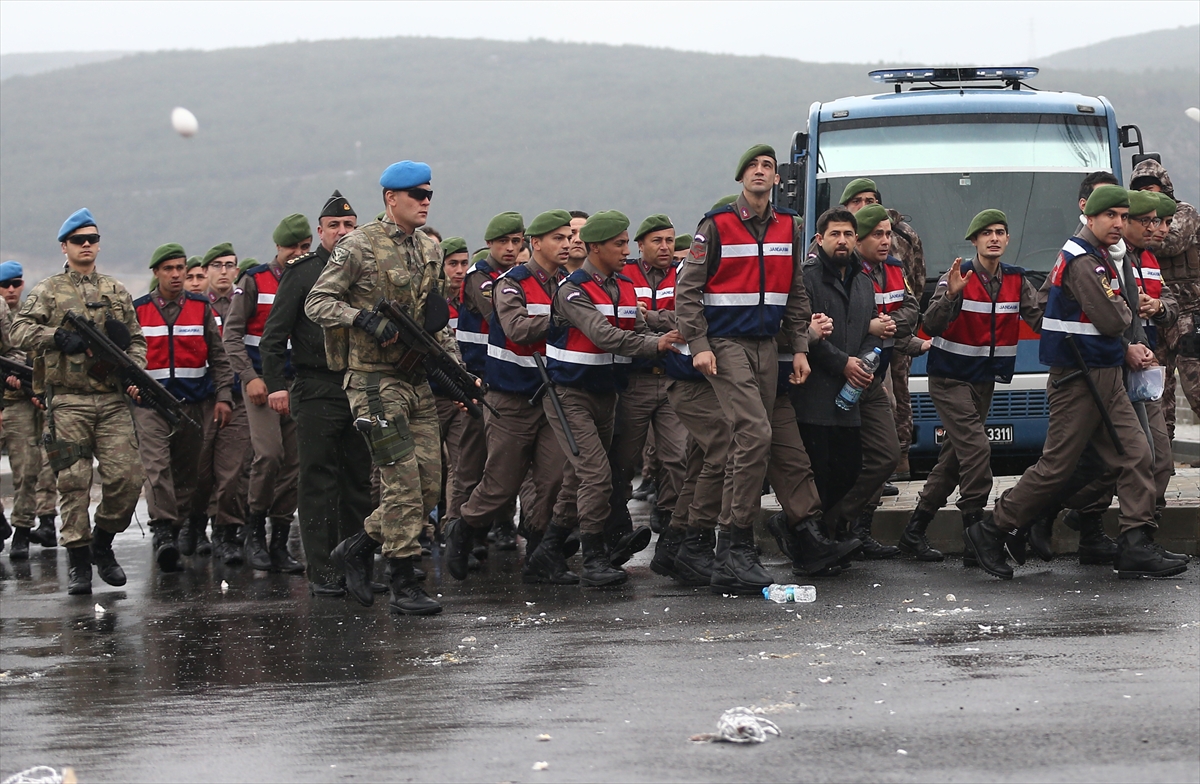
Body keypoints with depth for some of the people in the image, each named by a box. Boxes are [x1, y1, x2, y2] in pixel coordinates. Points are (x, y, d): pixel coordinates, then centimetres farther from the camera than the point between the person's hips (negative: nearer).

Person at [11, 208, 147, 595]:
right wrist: (58, 337, -19)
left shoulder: (117, 292, 16)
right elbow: (21, 331, -5)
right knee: (74, 483, -3)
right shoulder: (47, 291, 6)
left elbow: (136, 339, 18)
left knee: (127, 476, -7)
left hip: (113, 400, 3)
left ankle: (103, 543, 15)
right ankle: (78, 560, 5)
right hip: (68, 401, -2)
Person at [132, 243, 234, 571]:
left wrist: (223, 396, 3)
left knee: (188, 470, 6)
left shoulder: (201, 307, 9)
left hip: (195, 403, 2)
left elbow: (218, 357, 11)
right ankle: (163, 529, -25)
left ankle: (181, 527, 16)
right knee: (156, 464, -17)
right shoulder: (138, 310, 6)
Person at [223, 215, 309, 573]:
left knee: (294, 462, 2)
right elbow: (232, 333, -3)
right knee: (268, 453, -18)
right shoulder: (254, 281, -1)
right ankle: (254, 532, -2)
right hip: (263, 381, -4)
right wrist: (250, 377, -12)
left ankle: (279, 544, 9)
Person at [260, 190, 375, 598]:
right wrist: (275, 384, -10)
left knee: (361, 478, 6)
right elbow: (274, 335, -1)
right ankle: (323, 572, -1)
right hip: (317, 392, -4)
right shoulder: (302, 272, 1)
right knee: (319, 480, -3)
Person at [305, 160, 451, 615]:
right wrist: (365, 318, -21)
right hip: (376, 380, -7)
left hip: (419, 382, 7)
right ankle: (403, 585, -6)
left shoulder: (430, 249, 14)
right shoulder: (360, 246, -7)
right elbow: (317, 303, -7)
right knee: (402, 482, -11)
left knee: (429, 487, 5)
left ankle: (359, 546, 23)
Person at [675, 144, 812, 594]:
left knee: (751, 443, 6)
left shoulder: (788, 228, 12)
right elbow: (687, 288, -5)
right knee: (755, 434, -20)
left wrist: (799, 347, 12)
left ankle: (732, 552, 11)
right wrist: (698, 345, -13)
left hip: (766, 346, 6)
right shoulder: (717, 226, -5)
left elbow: (795, 294, 19)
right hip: (727, 344, -6)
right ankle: (739, 546, -17)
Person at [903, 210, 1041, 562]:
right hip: (951, 378, -6)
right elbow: (932, 326, -22)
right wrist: (950, 296, -39)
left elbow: (1043, 322, -6)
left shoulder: (1016, 281, 4)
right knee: (976, 449, -18)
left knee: (955, 456, 8)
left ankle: (915, 530, 16)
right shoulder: (958, 277, -12)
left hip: (985, 381, 6)